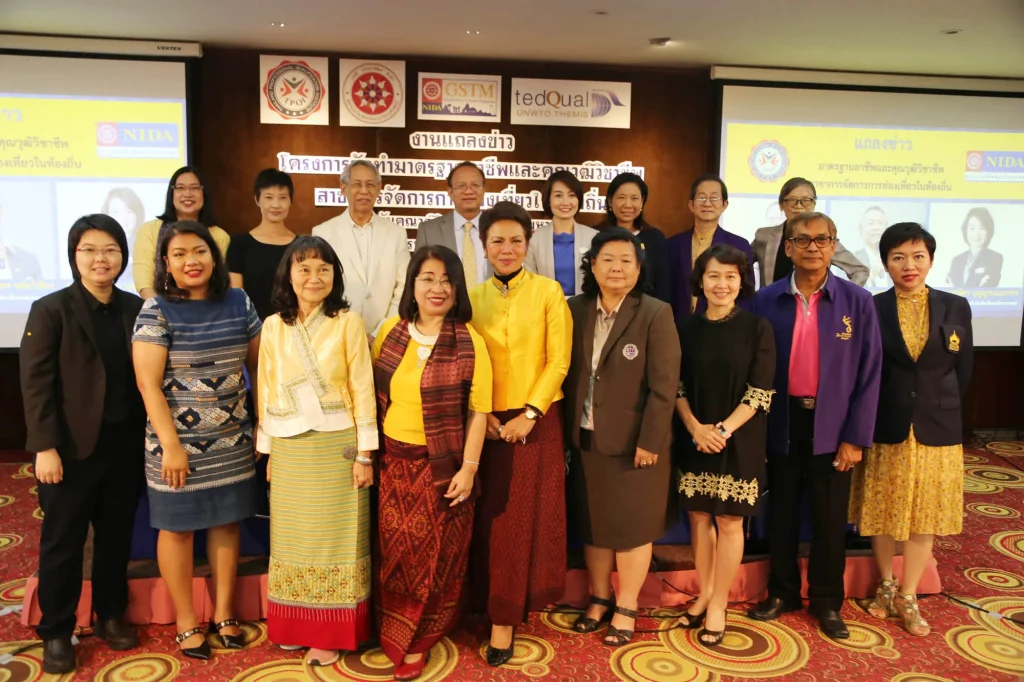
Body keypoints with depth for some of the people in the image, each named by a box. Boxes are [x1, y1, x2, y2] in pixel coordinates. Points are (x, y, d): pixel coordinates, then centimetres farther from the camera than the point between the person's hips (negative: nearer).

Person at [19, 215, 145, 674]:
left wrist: (147, 437, 0)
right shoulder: (51, 309, -6)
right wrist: (45, 446, -15)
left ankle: (110, 615, 32)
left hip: (125, 444, 3)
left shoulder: (135, 308, 4)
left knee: (117, 536, 15)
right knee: (62, 542, 8)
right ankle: (56, 633, 24)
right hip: (72, 447, -3)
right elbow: (36, 382, -9)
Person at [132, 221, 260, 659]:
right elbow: (148, 384, -12)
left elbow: (258, 366, 9)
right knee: (177, 528, 8)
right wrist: (170, 444, -15)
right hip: (178, 442, -3)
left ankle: (223, 614, 29)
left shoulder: (239, 303, 1)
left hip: (232, 441, 4)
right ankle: (186, 623, 25)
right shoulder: (156, 311, -10)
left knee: (226, 524, 12)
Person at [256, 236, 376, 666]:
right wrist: (268, 450, 8)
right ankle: (296, 626, 28)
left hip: (336, 446, -3)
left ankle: (332, 634, 17)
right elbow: (267, 391, 8)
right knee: (293, 539, 13)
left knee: (334, 538, 5)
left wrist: (364, 453, -9)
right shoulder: (273, 326, 3)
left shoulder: (348, 323, -8)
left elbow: (362, 390, -8)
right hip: (289, 449, 4)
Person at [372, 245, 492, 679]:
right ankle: (404, 639, 33)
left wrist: (469, 468, -12)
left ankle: (413, 642, 27)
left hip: (443, 464, -3)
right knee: (397, 551, 13)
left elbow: (478, 410, -9)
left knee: (436, 553, 8)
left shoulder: (469, 341, -10)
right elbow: (377, 395, 9)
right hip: (394, 461, 4)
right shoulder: (391, 332, 2)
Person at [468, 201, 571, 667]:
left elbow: (558, 361, -6)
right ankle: (499, 607, 23)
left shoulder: (548, 292, -3)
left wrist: (529, 414, -14)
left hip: (537, 420, -2)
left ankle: (505, 615, 14)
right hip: (487, 423, 3)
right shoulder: (473, 297, 6)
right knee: (492, 518, 7)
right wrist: (480, 415, -8)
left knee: (528, 515, 3)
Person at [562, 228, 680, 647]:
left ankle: (626, 608, 25)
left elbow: (663, 386, -13)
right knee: (593, 523, 15)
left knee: (632, 526, 8)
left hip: (635, 441, -4)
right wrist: (568, 431, 2)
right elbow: (567, 373, 5)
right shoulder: (576, 310, 2)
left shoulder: (656, 315, -10)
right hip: (586, 439, 4)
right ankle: (599, 598, 33)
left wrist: (649, 441, -15)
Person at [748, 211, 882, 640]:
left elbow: (869, 374, -4)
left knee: (830, 519, 10)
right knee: (781, 513, 13)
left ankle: (827, 601, 29)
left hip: (832, 426, -1)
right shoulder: (766, 301, -3)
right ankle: (781, 592, 31)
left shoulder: (857, 301, -5)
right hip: (782, 423, 1)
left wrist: (855, 437, -7)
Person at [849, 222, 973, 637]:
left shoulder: (956, 308, 1)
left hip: (936, 430, 1)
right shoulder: (871, 310, -5)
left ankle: (908, 598, 24)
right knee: (883, 513, 11)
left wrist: (939, 409, 6)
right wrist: (868, 423, -3)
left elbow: (963, 371, 7)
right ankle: (885, 587, 32)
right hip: (886, 430, -1)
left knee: (924, 518, 9)